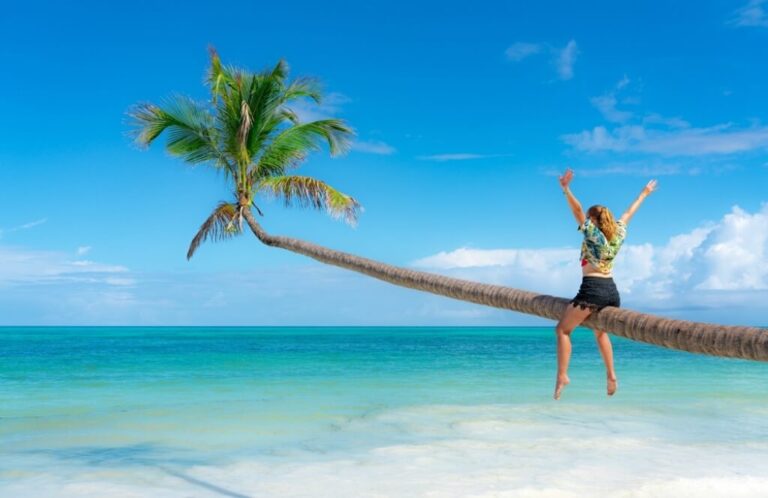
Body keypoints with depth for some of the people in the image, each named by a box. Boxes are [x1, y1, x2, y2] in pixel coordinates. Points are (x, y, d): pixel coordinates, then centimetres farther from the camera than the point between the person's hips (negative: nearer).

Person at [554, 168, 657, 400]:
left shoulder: (592, 233, -3)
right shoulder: (617, 234, 12)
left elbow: (578, 210, -15)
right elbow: (628, 213, 27)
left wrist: (566, 188, -23)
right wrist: (644, 193, 40)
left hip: (592, 289, -7)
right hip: (612, 290, 7)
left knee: (562, 329, 0)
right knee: (600, 332, 29)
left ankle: (562, 376, -12)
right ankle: (611, 375, 21)